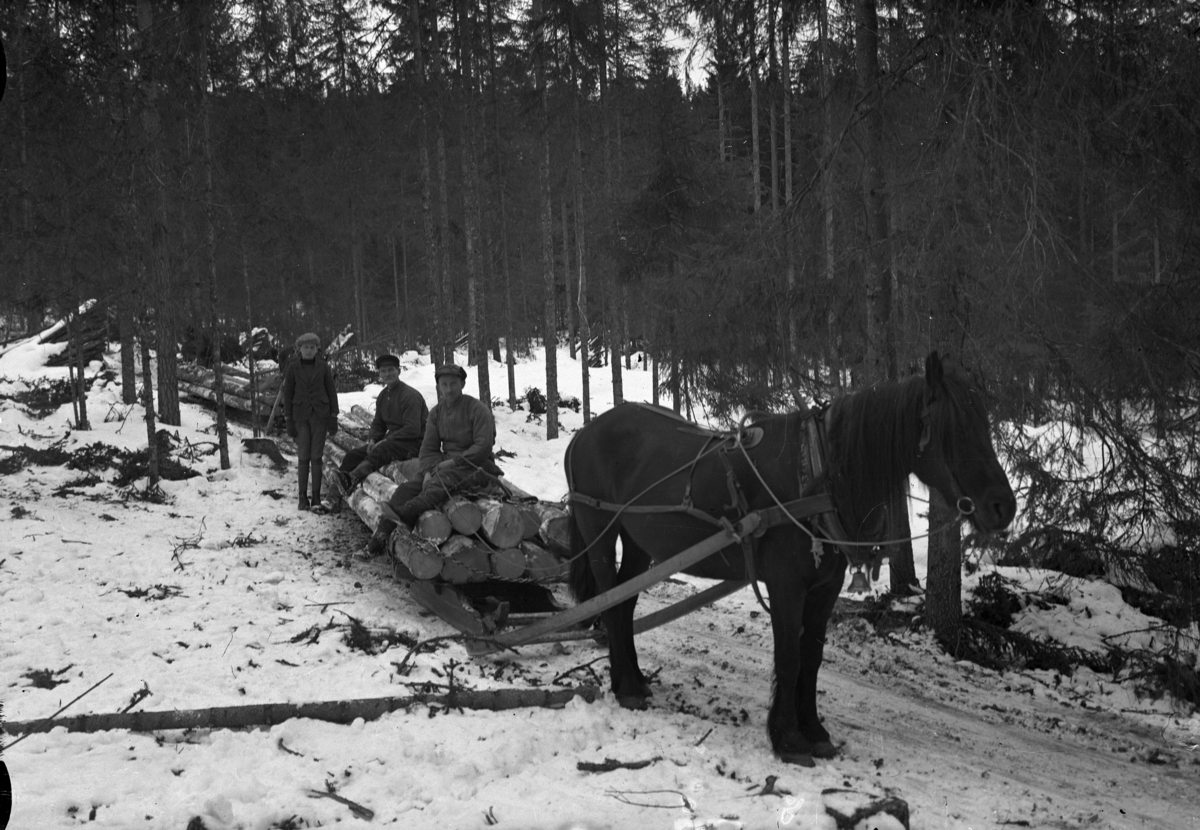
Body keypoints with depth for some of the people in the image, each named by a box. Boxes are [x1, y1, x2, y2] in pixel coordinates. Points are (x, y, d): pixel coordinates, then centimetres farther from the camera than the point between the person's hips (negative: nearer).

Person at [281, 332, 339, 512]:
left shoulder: (323, 366, 2)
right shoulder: (293, 367, 0)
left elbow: (331, 391, 6)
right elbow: (287, 394, 3)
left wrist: (333, 417, 1)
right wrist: (288, 420, -1)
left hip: (320, 415, 0)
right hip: (301, 415, 0)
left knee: (317, 457, -1)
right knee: (303, 457, -3)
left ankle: (316, 498, 1)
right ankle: (303, 497, 3)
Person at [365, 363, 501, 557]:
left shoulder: (477, 409, -7)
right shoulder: (436, 412, 12)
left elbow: (483, 447, -14)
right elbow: (429, 448, 8)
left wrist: (453, 461, -19)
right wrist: (429, 471, -12)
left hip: (475, 466, -6)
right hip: (445, 464, 6)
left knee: (441, 483, -35)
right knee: (408, 488, -16)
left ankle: (405, 513, -58)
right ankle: (382, 535, -29)